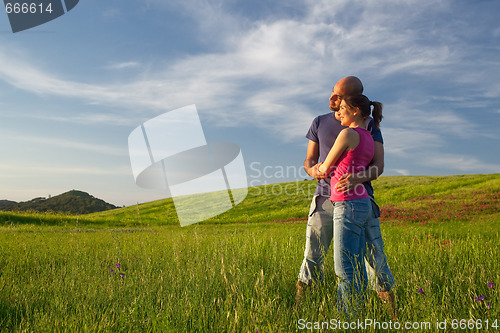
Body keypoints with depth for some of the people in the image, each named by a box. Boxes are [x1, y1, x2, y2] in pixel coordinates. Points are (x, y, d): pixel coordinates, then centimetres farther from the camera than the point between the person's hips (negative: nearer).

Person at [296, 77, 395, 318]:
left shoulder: (369, 125, 4)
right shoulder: (319, 123, 10)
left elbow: (378, 166, -5)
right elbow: (309, 161, 11)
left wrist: (359, 178, -28)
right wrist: (313, 171, -15)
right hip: (326, 198, 2)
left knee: (374, 255, -3)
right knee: (312, 257, 1)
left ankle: (393, 315, 10)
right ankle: (297, 305, 16)